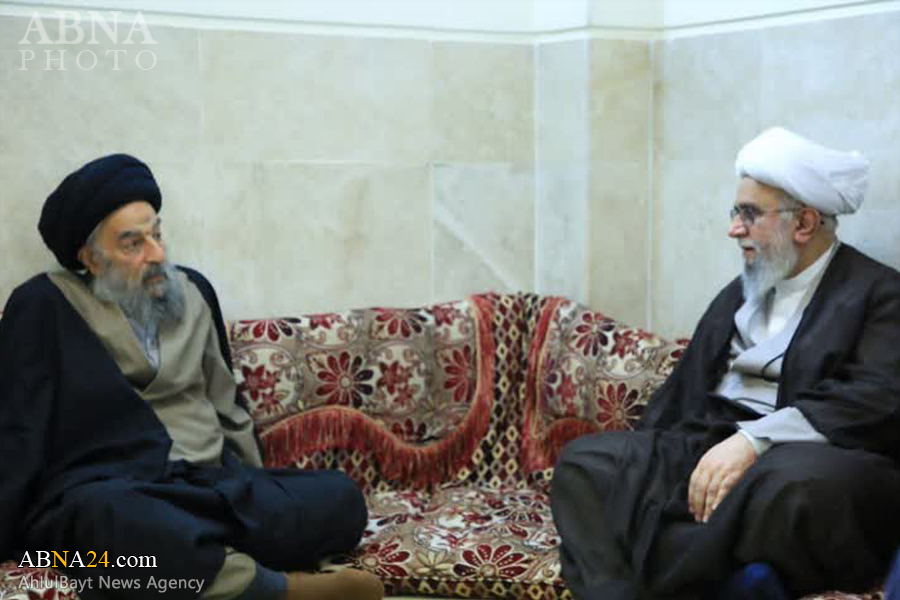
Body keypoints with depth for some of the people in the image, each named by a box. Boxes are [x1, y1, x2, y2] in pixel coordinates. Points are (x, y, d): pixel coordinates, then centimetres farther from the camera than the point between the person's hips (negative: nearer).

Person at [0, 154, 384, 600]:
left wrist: (260, 495, 18)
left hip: (211, 483, 5)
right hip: (103, 493, -5)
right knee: (119, 522, -42)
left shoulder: (192, 291, 17)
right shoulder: (44, 306, 2)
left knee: (340, 498, -16)